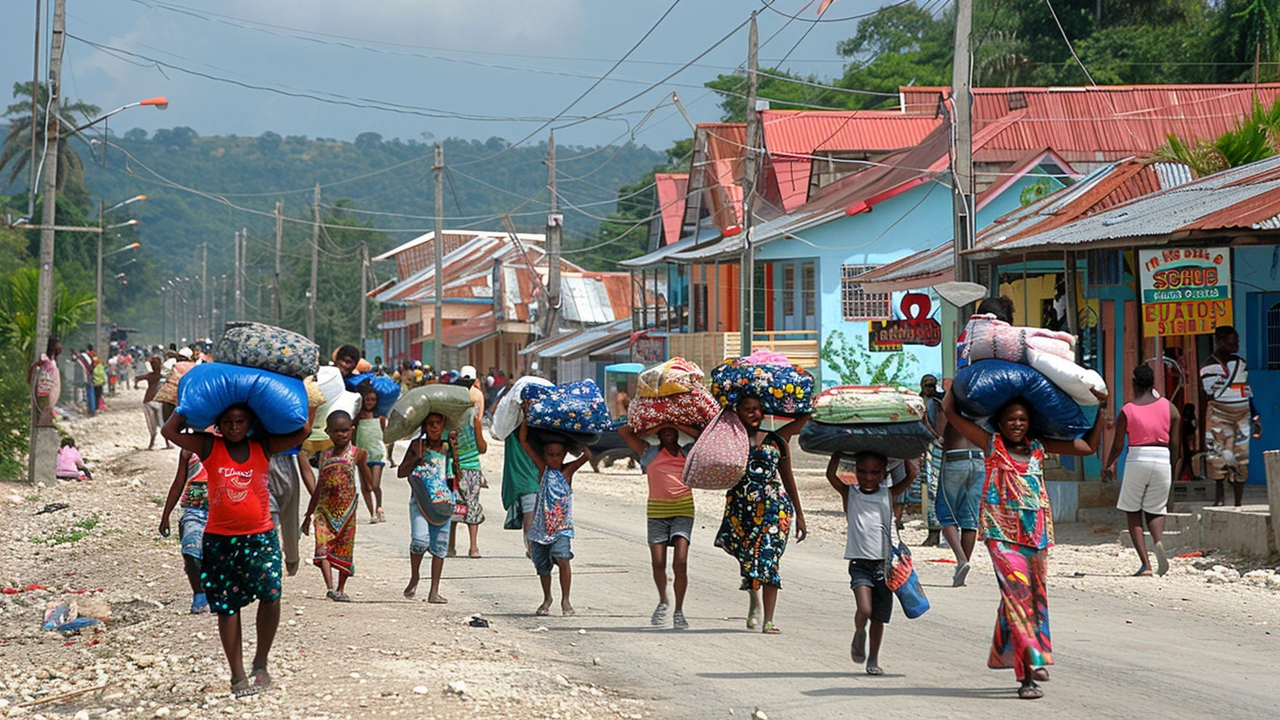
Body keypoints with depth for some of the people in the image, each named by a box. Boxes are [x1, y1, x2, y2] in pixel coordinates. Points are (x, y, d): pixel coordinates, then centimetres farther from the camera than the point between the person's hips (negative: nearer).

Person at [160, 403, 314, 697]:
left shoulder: (263, 447, 3)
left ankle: (261, 663, 0)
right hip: (220, 540, 0)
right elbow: (169, 431, -10)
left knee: (270, 594, -20)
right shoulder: (209, 447, 0)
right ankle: (238, 675, 15)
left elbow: (303, 432, -3)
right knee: (227, 606, 5)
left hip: (260, 537, 0)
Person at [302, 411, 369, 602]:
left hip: (347, 510, -2)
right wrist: (308, 515, 21)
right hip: (325, 509, 2)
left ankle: (341, 589, 19)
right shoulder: (324, 455, 11)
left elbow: (366, 479, 4)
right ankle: (329, 587, -24)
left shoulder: (357, 453, 2)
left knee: (344, 548, 5)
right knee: (323, 545, -16)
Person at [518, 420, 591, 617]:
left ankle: (565, 600, -9)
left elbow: (587, 456, -16)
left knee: (563, 558, -20)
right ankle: (547, 599, 31)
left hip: (562, 528, -2)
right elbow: (524, 441, 0)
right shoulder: (543, 468, 2)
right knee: (542, 564, 11)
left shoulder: (567, 470, -1)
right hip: (541, 527, 2)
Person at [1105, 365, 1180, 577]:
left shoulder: (1127, 410, -3)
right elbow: (1175, 443, 4)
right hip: (1162, 459, 2)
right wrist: (1172, 468, 17)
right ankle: (1159, 541, -17)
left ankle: (1145, 564, -3)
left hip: (1137, 459, -2)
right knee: (1156, 510, 17)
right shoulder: (1169, 408, 4)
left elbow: (1118, 444, 1)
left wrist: (1110, 465, 18)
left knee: (1133, 512, 9)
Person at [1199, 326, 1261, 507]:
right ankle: (1219, 489, 2)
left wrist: (1255, 417, 17)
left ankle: (1238, 503, 9)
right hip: (1219, 415, -5)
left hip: (1242, 416, 5)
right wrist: (1203, 425, -9)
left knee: (1241, 459, 3)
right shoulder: (1209, 369, -6)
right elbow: (1205, 398, -6)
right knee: (1221, 455, -17)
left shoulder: (1241, 364, 13)